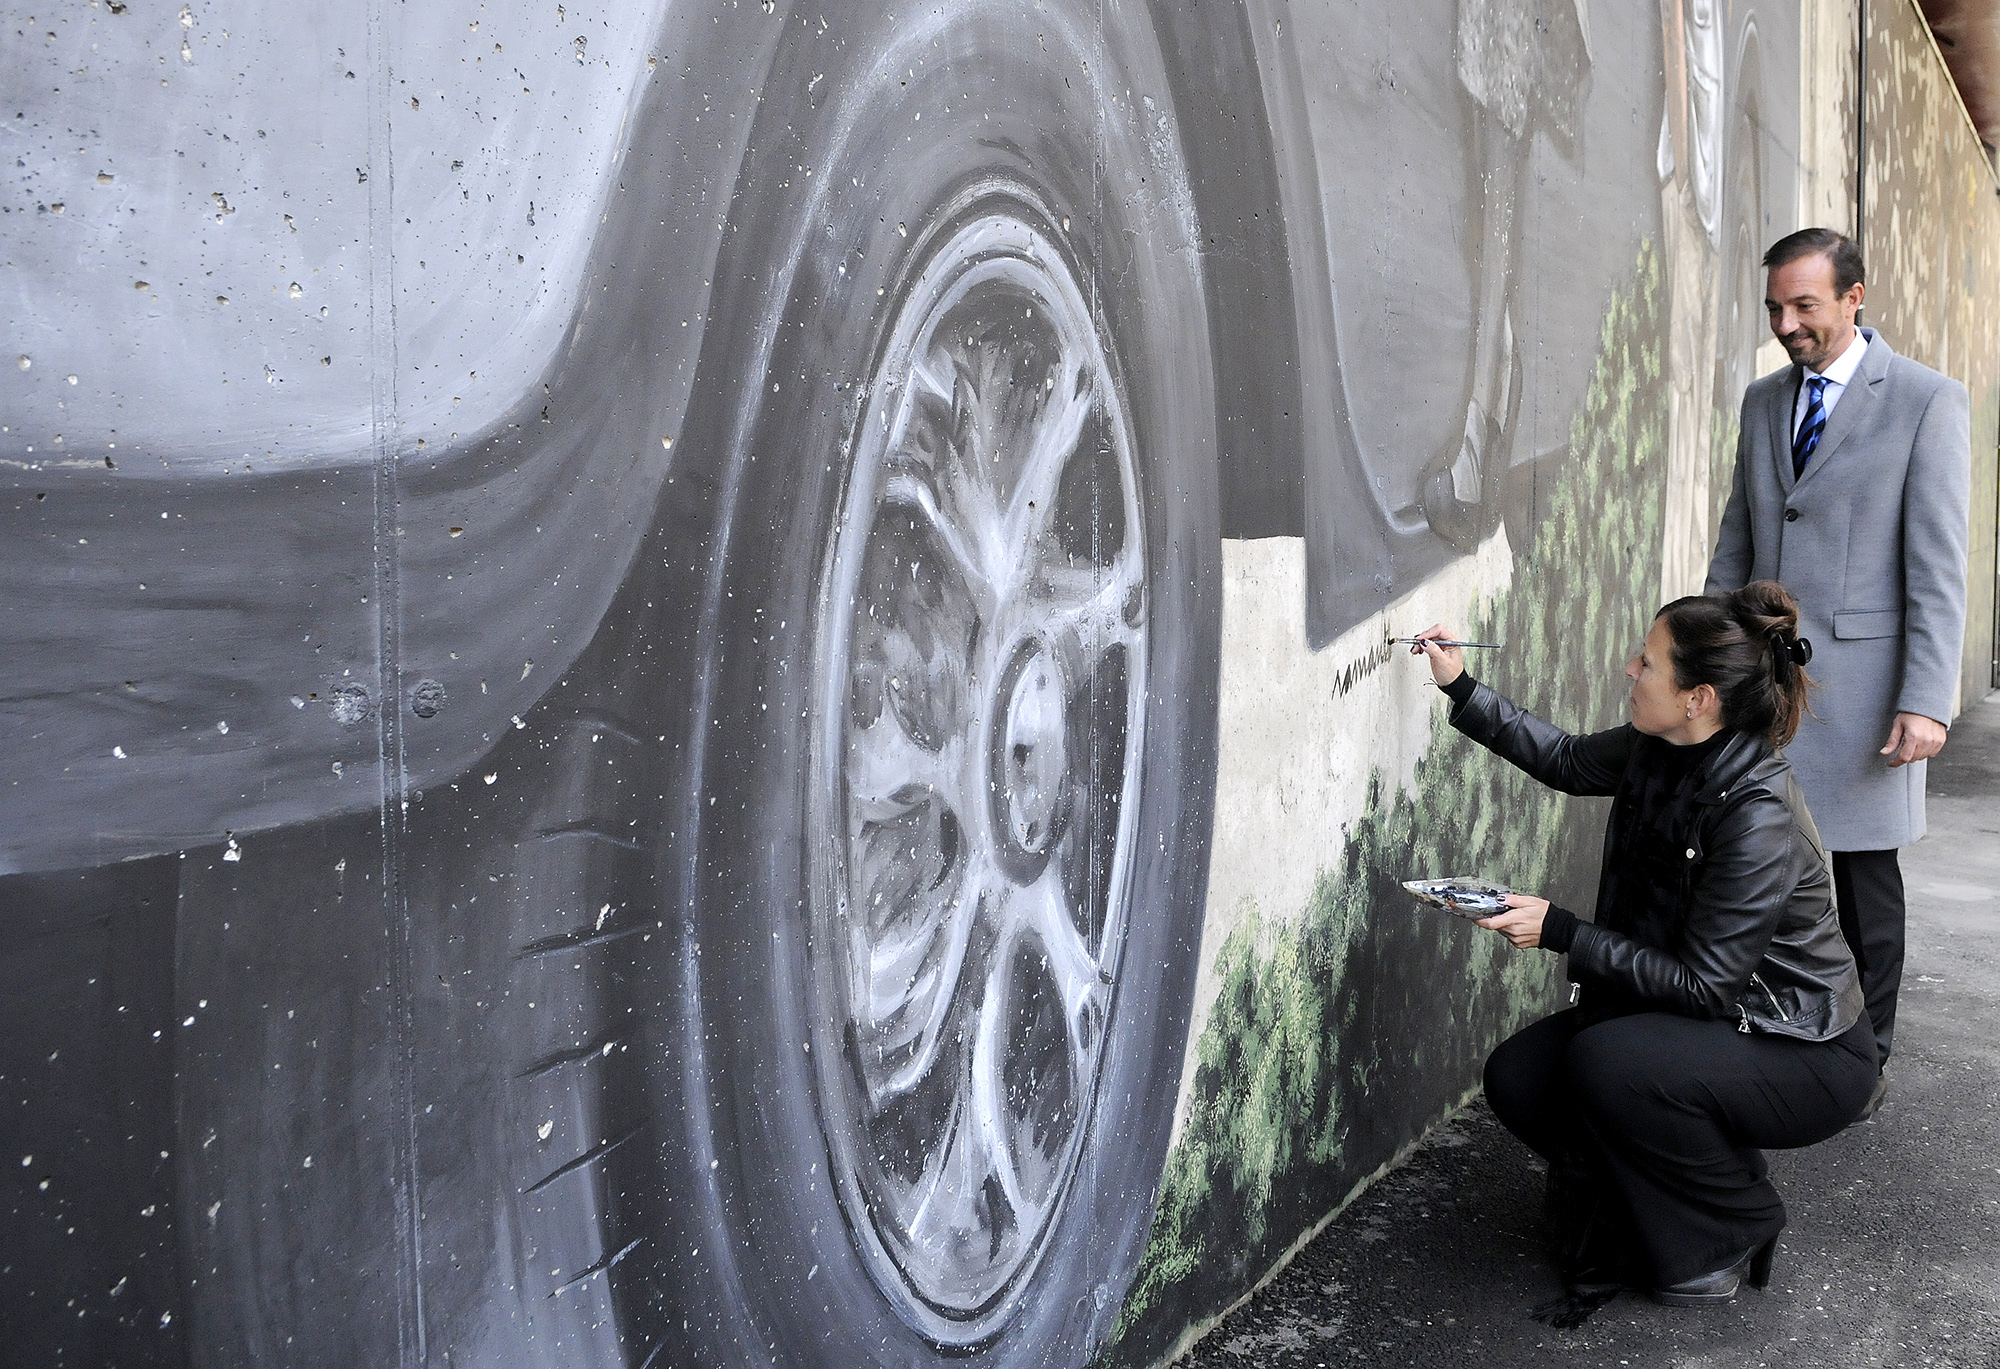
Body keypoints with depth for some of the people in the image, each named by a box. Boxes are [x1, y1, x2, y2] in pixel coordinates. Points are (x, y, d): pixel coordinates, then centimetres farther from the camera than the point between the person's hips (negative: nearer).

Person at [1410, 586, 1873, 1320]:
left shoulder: (1760, 821, -31)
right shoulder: (1658, 750, -9)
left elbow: (1701, 985, -27)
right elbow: (1570, 761, 12)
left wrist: (1561, 932, -29)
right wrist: (1460, 689, 7)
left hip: (1804, 1055, -7)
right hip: (1714, 1016, 7)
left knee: (1609, 1063, -31)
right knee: (1517, 1078, -9)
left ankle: (1735, 1230, -3)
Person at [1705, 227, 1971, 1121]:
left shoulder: (1927, 402, -4)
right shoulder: (1763, 401, 12)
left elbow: (1938, 569, -9)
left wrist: (1927, 702, -15)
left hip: (1859, 680, -4)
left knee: (1865, 882, 6)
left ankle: (1867, 1057, 21)